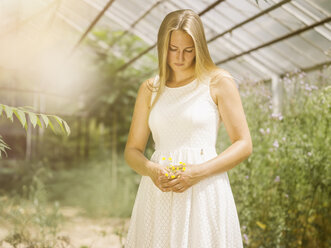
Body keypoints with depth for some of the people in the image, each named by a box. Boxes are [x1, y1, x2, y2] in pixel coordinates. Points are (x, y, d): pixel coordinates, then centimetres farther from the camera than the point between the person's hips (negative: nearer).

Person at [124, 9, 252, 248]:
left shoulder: (219, 82, 0)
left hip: (204, 190, -3)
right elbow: (132, 150, 11)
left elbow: (244, 145, -2)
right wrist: (150, 169, -10)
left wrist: (198, 172, -14)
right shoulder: (150, 89, 10)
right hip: (159, 192, 3)